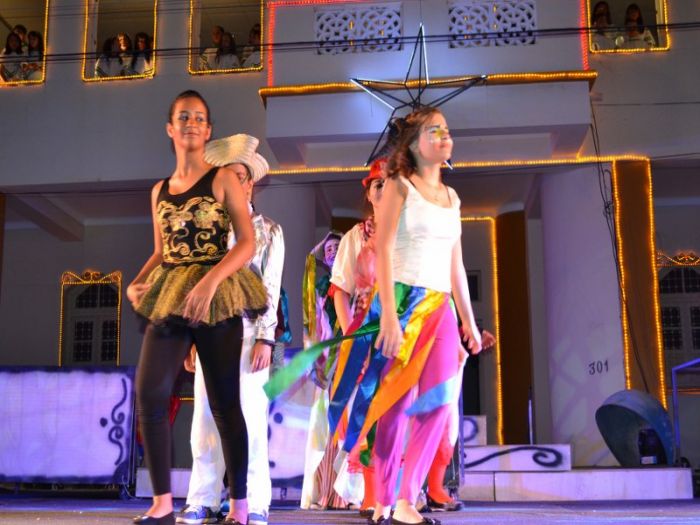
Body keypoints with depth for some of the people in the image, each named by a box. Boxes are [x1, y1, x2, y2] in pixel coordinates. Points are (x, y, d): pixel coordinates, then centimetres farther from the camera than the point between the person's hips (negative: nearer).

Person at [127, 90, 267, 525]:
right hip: (168, 298, 4)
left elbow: (248, 243, -7)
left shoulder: (223, 180, 1)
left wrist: (210, 281, -21)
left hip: (217, 300, -4)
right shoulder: (160, 191, 15)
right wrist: (137, 284, 2)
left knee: (224, 402, -1)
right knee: (149, 393, -9)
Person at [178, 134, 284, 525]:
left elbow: (271, 287, 0)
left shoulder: (268, 231, 9)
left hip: (248, 333, -3)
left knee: (250, 417, -6)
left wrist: (265, 338, -10)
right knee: (206, 420, 2)